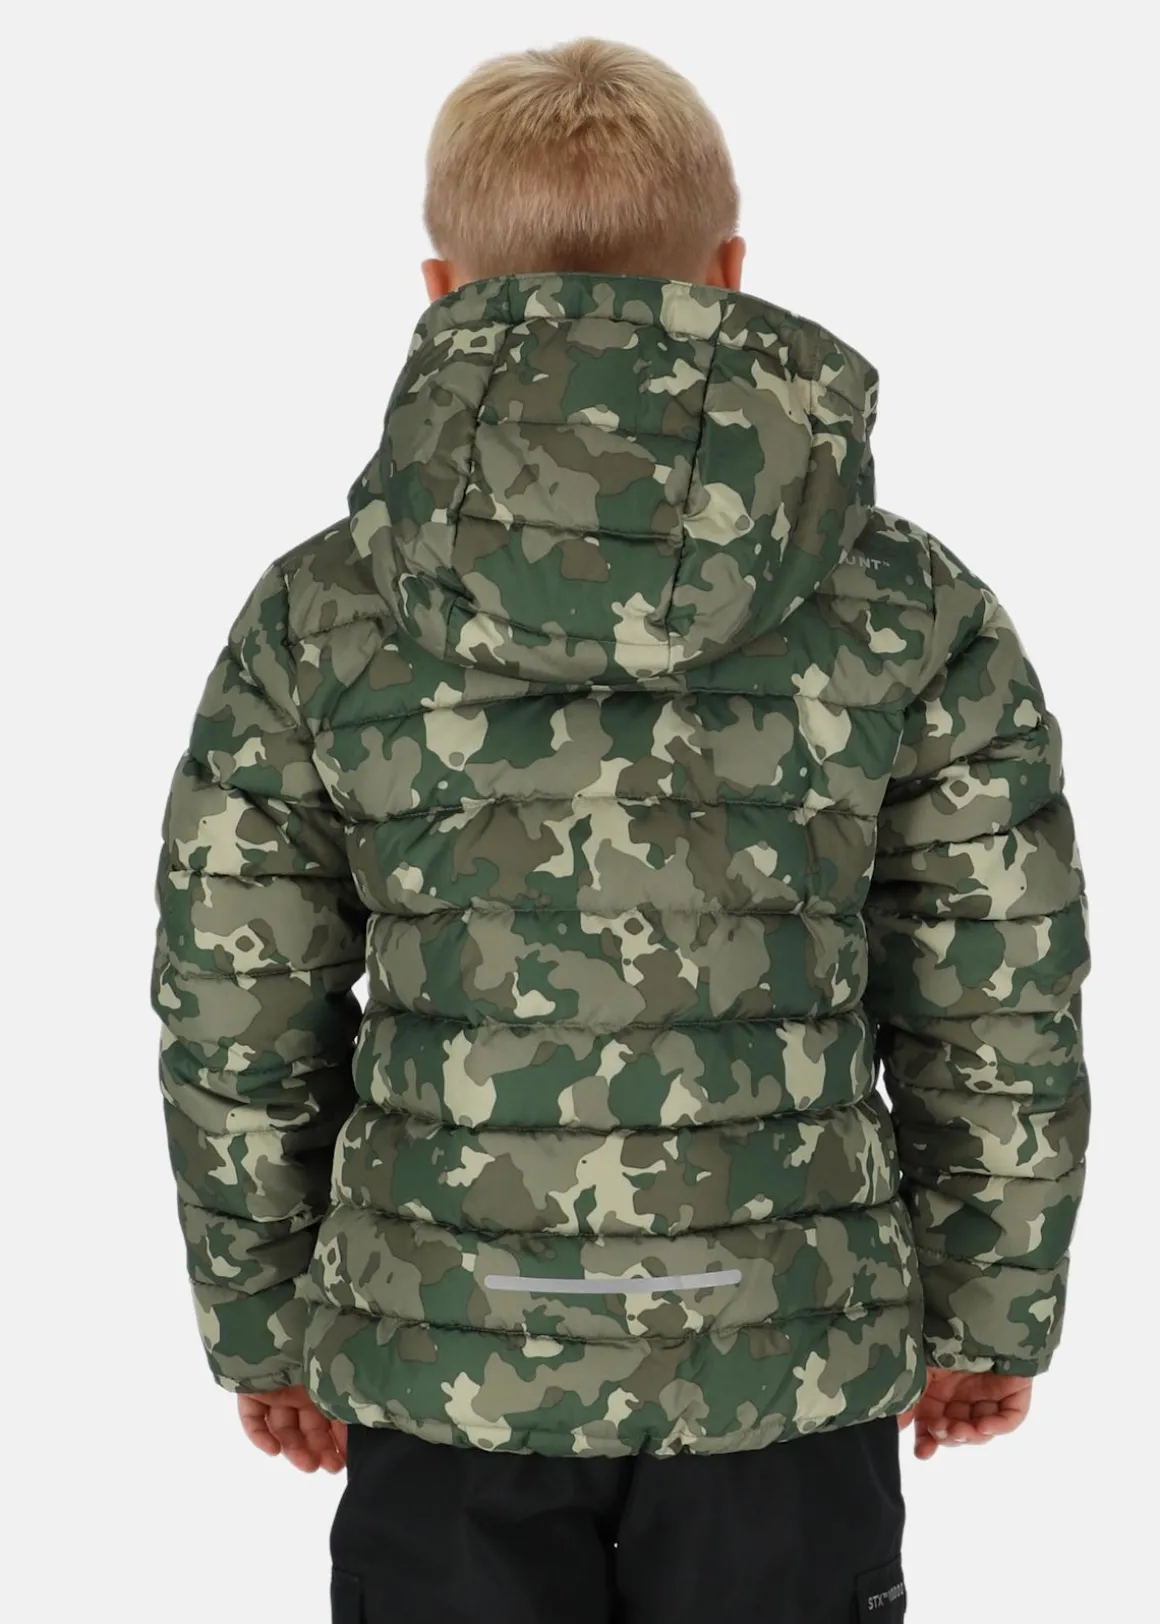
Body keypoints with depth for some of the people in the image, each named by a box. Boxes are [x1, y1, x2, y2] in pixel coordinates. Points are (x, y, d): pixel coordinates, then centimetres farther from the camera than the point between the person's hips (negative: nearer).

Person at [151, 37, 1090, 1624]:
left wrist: (261, 1322, 13)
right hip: (789, 1370, 0)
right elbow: (1000, 1024, -1)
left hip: (445, 1370, 0)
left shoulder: (318, 619, -6)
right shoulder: (912, 610, -6)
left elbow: (236, 1032, -1)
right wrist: (991, 1312, 13)